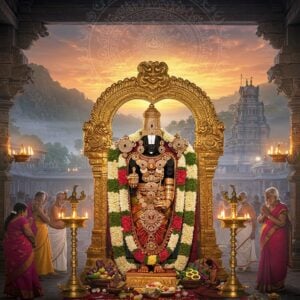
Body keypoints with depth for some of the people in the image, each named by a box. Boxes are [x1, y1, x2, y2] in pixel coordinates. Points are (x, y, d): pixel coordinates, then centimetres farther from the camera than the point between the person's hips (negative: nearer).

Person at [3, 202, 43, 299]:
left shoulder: (9, 220, 11)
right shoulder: (22, 219, -12)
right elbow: (29, 234, -15)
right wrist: (33, 242, 3)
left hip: (9, 248, 7)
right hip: (21, 249, -7)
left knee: (14, 270, 16)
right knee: (24, 270, 3)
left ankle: (13, 291, 21)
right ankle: (26, 293, 7)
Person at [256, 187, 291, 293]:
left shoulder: (282, 208, -9)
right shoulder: (267, 207, 11)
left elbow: (282, 223, -20)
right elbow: (259, 220, 8)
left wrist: (269, 214, -21)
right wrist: (263, 214, -12)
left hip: (278, 240, -6)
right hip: (267, 239, 6)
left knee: (276, 262, -2)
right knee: (265, 261, 6)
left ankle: (277, 284, 8)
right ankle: (266, 283, 15)